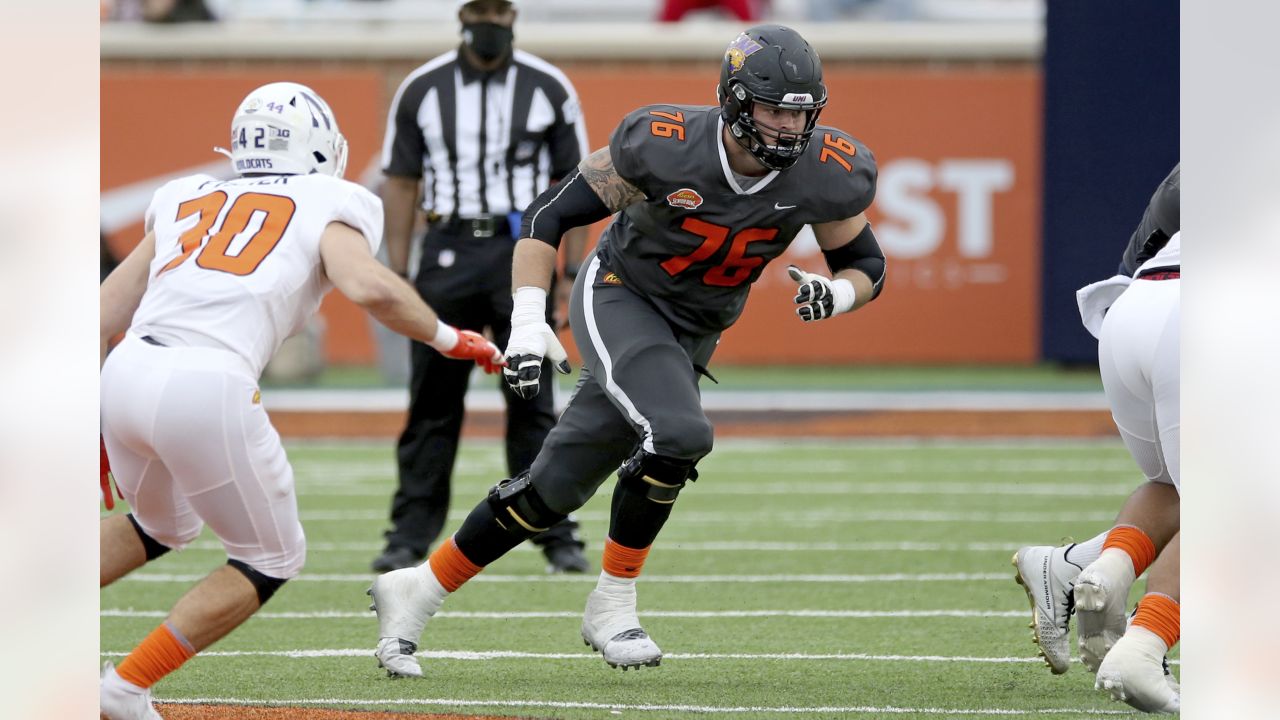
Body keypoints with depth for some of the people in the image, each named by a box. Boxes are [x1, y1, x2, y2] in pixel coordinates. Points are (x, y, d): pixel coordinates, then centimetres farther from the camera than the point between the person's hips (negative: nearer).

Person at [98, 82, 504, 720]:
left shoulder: (186, 202, 26)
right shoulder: (326, 208, 12)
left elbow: (104, 315, 24)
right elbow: (369, 287, -8)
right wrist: (448, 340, 8)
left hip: (124, 377, 6)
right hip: (206, 387, -6)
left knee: (160, 527, 33)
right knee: (271, 560, 15)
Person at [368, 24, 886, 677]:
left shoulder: (828, 175, -16)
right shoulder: (665, 145, -24)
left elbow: (867, 266, 0)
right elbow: (550, 213, -14)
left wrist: (835, 294, -24)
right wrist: (527, 320, -23)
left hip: (691, 337, 5)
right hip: (620, 299, -5)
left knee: (555, 489, 4)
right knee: (677, 435, -31)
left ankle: (414, 593, 17)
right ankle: (612, 607, -11)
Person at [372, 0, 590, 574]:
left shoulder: (548, 89, 3)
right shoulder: (422, 90, 5)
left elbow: (572, 184, 6)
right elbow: (401, 185, 8)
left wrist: (572, 274, 1)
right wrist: (396, 278, 2)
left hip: (522, 250, -1)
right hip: (449, 249, 1)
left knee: (533, 402, 0)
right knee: (432, 404, 1)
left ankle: (556, 536, 5)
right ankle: (411, 535, 7)